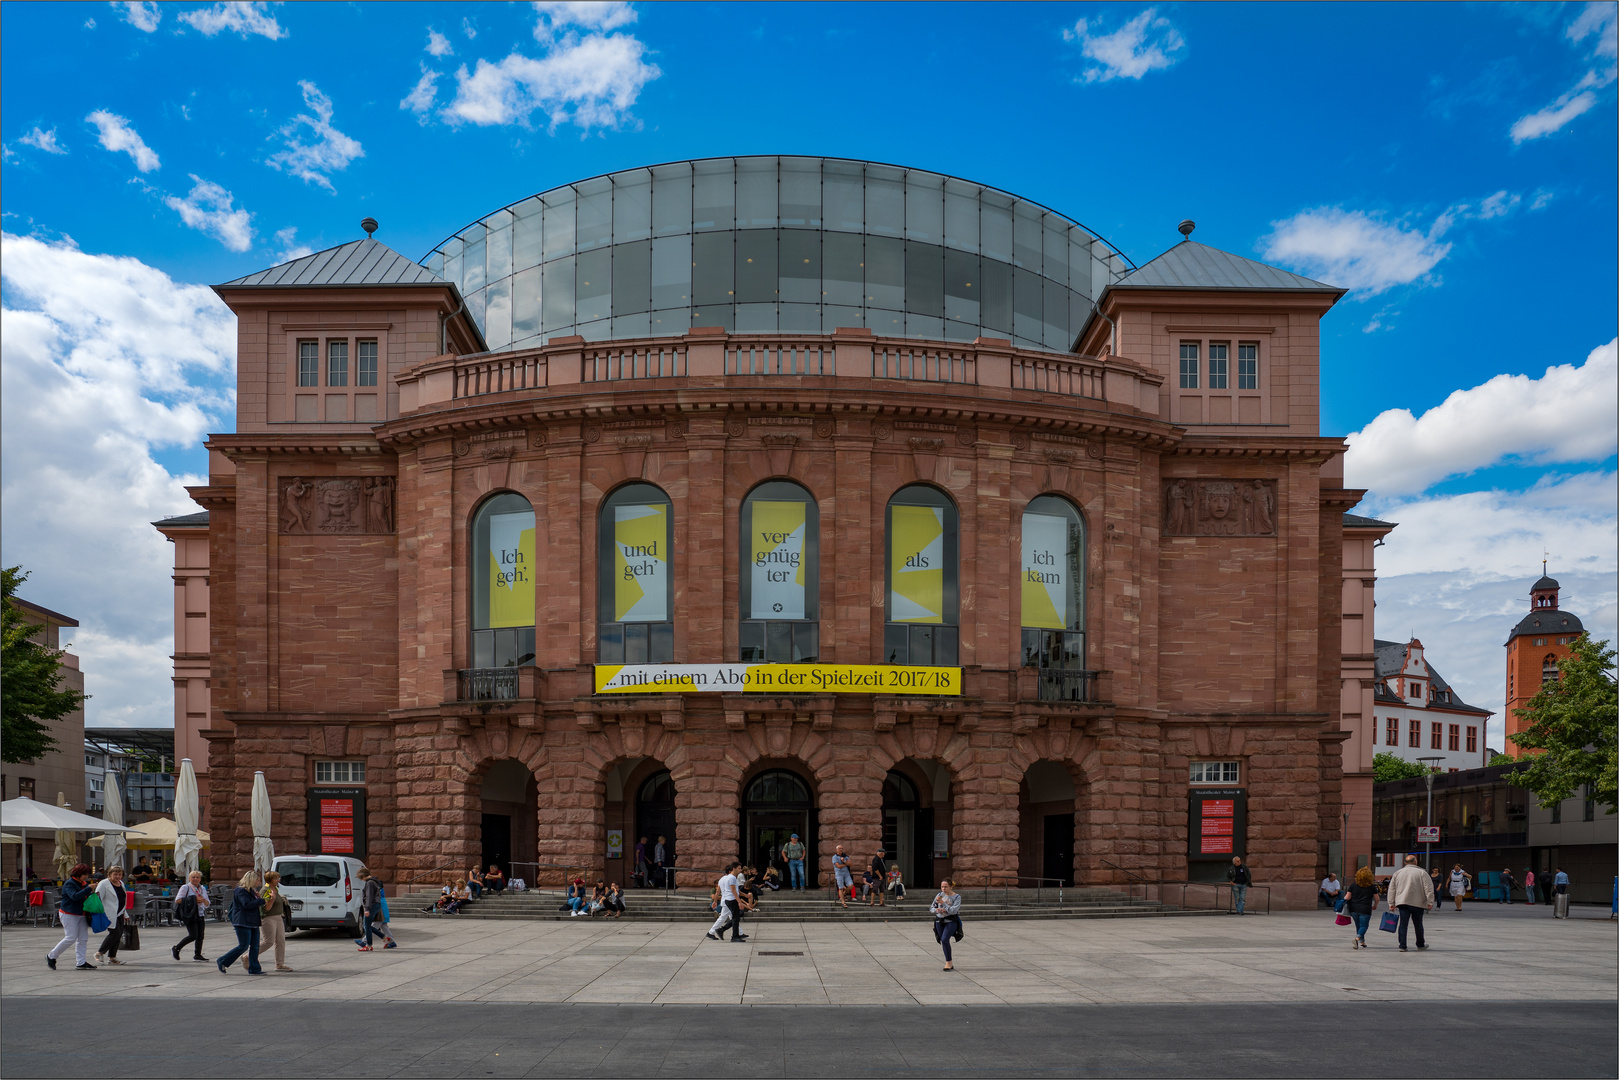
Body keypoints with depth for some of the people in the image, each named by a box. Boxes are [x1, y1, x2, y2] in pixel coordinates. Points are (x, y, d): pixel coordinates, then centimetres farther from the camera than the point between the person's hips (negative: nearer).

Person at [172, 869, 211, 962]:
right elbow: (177, 900, -10)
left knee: (200, 936, 2)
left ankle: (197, 955, 10)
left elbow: (207, 904, 22)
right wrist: (193, 900, -14)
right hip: (189, 914, -6)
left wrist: (203, 900, -3)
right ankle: (176, 949, 4)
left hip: (200, 915, 6)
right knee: (193, 935, -14)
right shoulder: (185, 887, 0)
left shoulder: (203, 889, 18)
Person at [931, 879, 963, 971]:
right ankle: (950, 964, 21)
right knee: (944, 942, 8)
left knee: (945, 939, -22)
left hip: (951, 921, -5)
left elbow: (953, 910, -19)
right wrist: (936, 910, -16)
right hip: (939, 921, 5)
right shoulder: (940, 895, 5)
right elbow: (932, 908, 7)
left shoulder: (957, 897, -6)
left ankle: (948, 962, -12)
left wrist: (943, 903, -25)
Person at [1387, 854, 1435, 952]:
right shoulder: (1421, 873, 1)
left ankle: (1402, 946, -5)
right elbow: (1429, 888, -5)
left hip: (1402, 902, 2)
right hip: (1417, 903, -2)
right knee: (1418, 924, 12)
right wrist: (1430, 902, -3)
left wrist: (1391, 903, 15)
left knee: (1403, 924, 1)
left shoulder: (1397, 873, 11)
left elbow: (1391, 889, 12)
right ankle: (1420, 944, 26)